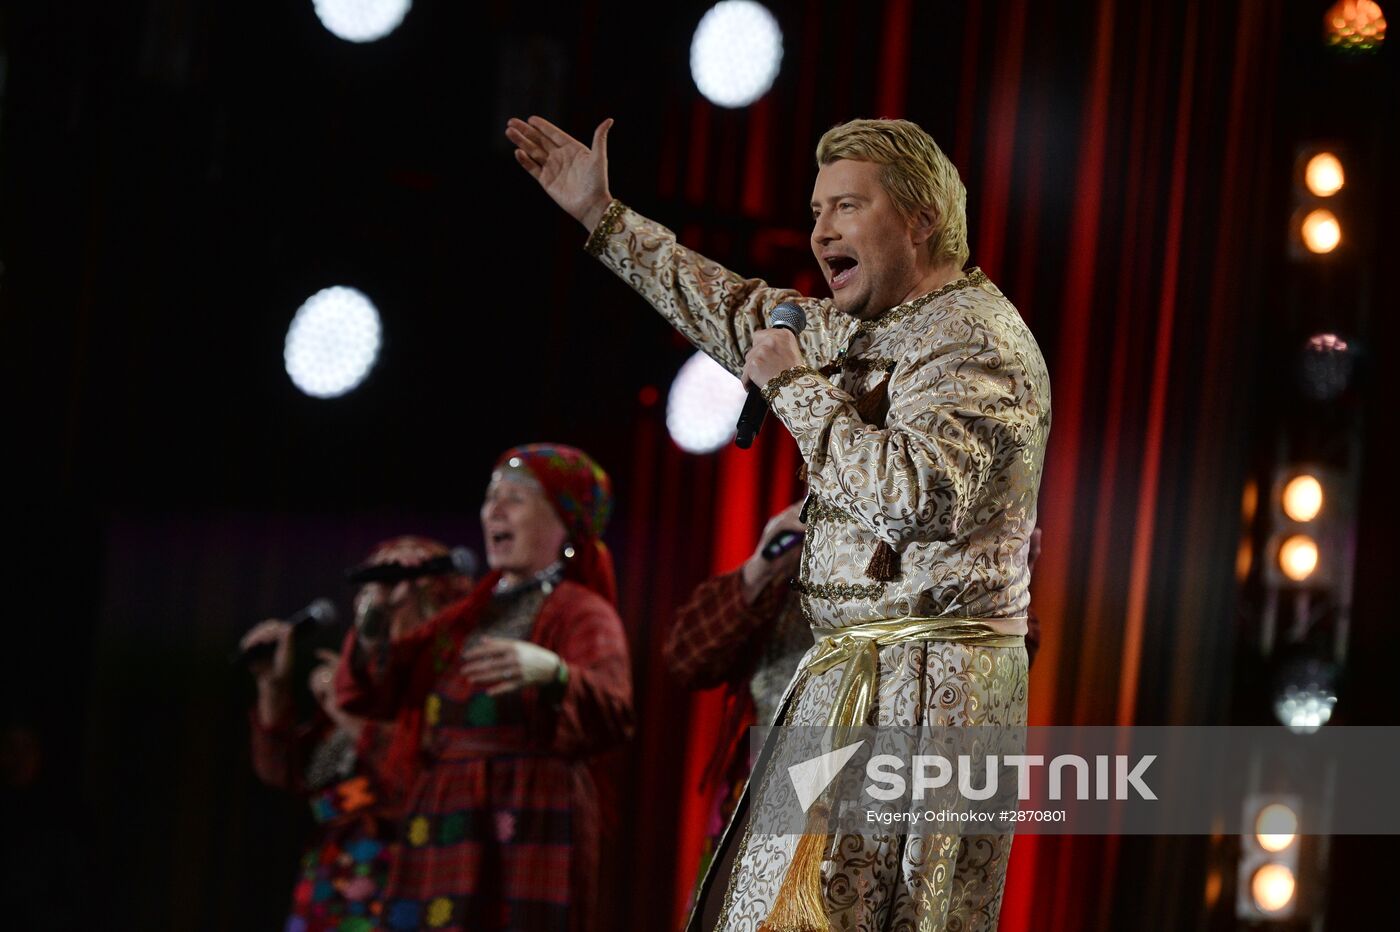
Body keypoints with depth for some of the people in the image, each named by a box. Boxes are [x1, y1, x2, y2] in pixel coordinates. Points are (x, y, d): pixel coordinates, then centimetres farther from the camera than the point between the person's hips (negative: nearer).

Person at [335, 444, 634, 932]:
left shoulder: (583, 614, 2)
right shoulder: (466, 618, 20)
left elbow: (610, 712, -18)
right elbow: (365, 693, 15)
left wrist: (551, 670, -38)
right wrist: (372, 631, -5)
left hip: (527, 829, -6)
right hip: (440, 830, 6)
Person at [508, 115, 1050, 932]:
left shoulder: (977, 344, -12)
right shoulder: (860, 327, 17)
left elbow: (918, 493, -27)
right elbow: (740, 315, 31)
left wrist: (797, 386, -16)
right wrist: (603, 217, 31)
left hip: (928, 681, -9)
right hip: (854, 676, 9)